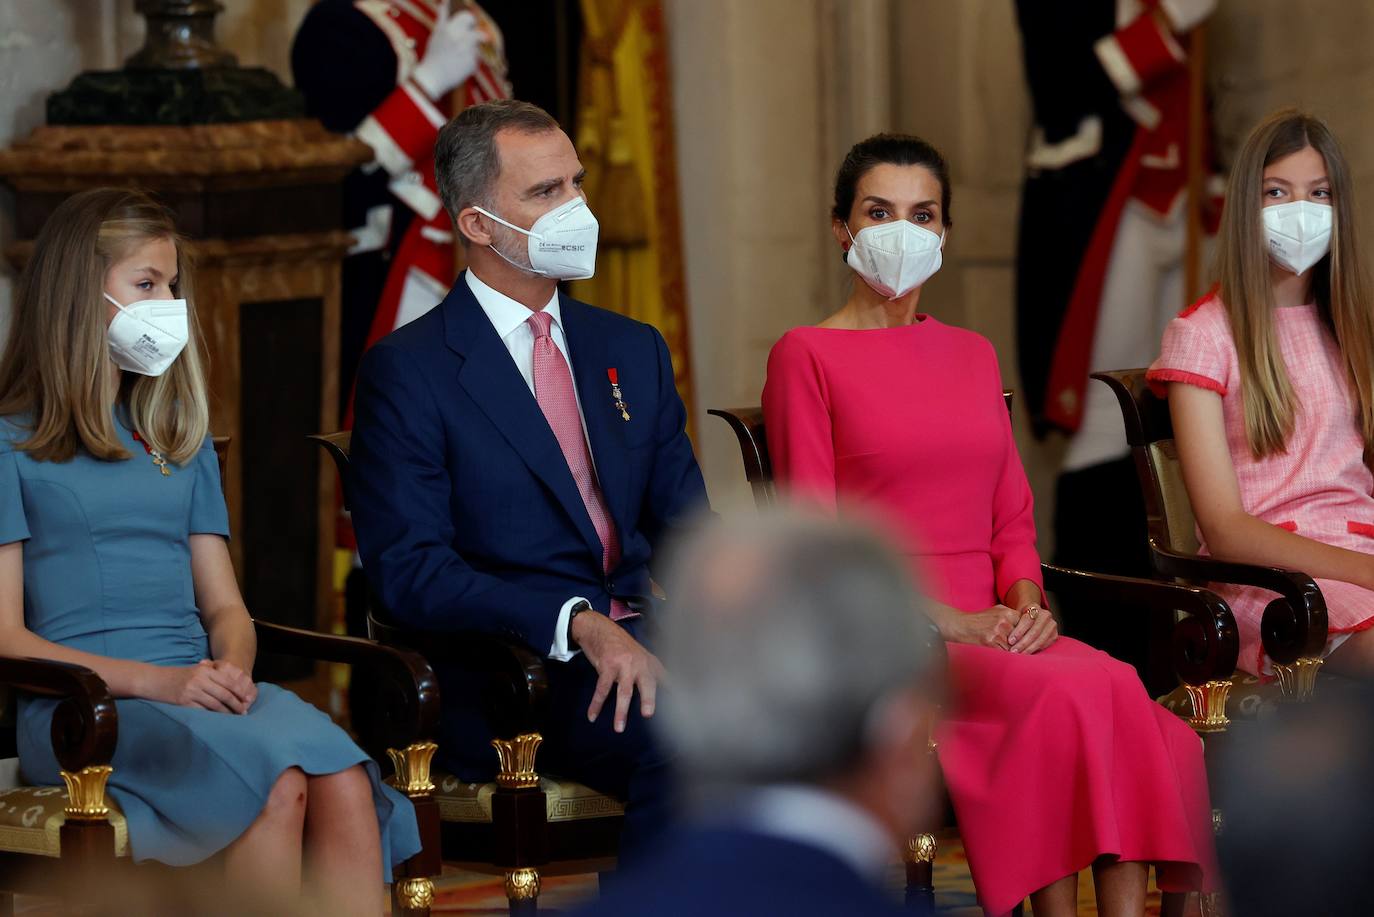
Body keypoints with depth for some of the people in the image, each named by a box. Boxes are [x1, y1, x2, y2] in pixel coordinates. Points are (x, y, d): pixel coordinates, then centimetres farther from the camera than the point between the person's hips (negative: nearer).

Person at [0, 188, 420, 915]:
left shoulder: (179, 439, 26)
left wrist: (233, 667, -4)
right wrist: (154, 681, -14)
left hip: (201, 689, 5)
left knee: (346, 788, -30)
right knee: (278, 785, -35)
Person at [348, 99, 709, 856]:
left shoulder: (632, 351, 20)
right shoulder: (406, 373, 0)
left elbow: (687, 527, 18)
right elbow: (409, 569, -10)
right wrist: (578, 624, -23)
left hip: (641, 643, 5)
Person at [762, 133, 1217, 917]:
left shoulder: (974, 355, 22)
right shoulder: (807, 355, 3)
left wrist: (1026, 603, -1)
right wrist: (941, 618, -13)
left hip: (991, 630, 5)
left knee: (1122, 689, -30)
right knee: (1066, 696, -33)